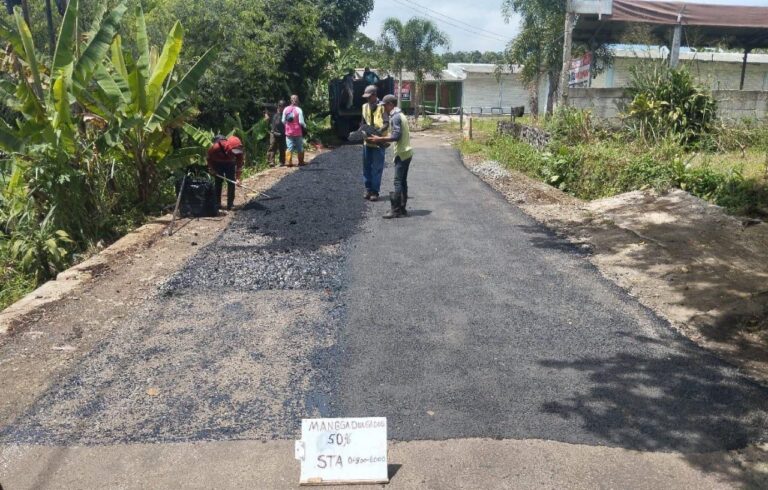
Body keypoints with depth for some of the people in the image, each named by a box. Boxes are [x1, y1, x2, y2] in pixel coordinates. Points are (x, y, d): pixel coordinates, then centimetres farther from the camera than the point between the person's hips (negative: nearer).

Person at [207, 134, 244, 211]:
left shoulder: (238, 150, -32)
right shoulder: (216, 147, -37)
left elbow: (239, 162, -21)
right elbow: (209, 158, -15)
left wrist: (237, 178, -27)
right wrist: (211, 169, -8)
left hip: (230, 163, 1)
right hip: (218, 164, -1)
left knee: (231, 182, -6)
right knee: (218, 182, -5)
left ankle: (230, 204, -1)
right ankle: (217, 203, 4)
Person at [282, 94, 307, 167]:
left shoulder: (286, 109, 0)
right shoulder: (299, 110, -12)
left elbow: (283, 121, 3)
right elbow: (301, 122, -14)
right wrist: (305, 126, 6)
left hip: (288, 132, 3)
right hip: (298, 132, -3)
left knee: (289, 147, 6)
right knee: (300, 148, 9)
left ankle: (288, 161, -4)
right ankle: (301, 162, 15)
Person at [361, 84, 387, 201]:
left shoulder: (381, 107, -10)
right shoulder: (365, 106, 10)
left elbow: (386, 124, -13)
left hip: (378, 142, -6)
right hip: (367, 141, 6)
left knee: (377, 168, -1)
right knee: (366, 166, 9)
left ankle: (375, 191, 5)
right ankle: (368, 189, 19)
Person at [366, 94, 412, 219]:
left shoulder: (395, 117, -14)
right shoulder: (401, 115, 17)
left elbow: (396, 136, -21)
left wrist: (380, 139, -16)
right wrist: (383, 139, 18)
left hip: (401, 153, -10)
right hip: (407, 152, 10)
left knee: (398, 182, -8)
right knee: (403, 181, 12)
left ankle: (395, 210, -7)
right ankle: (402, 209, 16)